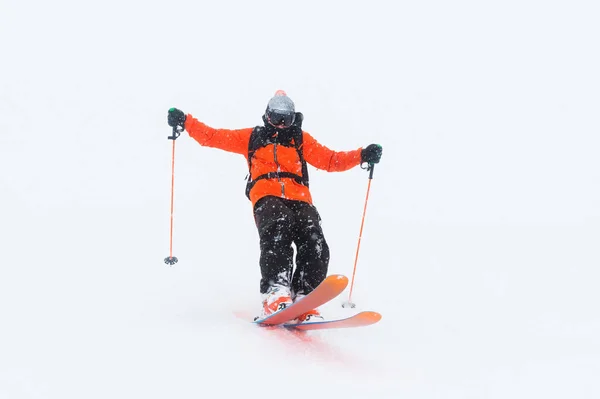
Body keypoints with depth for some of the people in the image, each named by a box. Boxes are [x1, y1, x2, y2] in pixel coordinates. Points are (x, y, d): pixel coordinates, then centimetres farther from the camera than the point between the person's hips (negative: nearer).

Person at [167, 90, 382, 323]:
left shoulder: (301, 139, 29)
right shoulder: (251, 137, 28)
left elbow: (330, 160, 21)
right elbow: (212, 137, 25)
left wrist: (362, 155, 7)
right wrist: (185, 121, 14)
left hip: (299, 199, 2)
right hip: (267, 197, -2)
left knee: (315, 245, -24)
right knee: (278, 233, -35)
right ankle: (275, 297, -45)